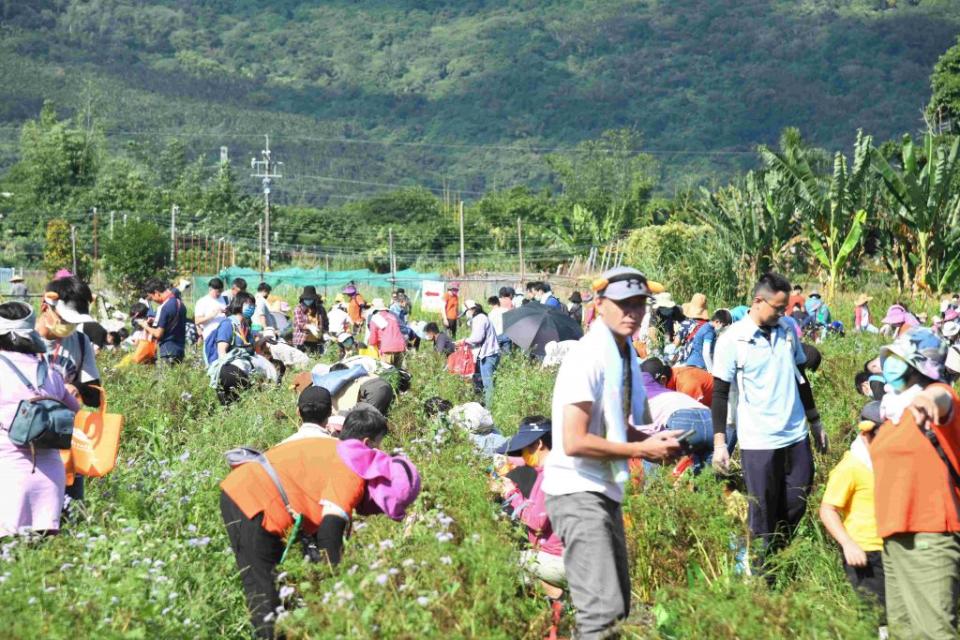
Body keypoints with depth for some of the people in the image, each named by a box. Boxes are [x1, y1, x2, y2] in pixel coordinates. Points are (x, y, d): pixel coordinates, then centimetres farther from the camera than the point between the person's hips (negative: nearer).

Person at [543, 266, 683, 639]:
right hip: (578, 492, -10)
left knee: (618, 604, 17)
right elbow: (574, 442, -23)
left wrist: (655, 442, 4)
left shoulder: (625, 356, 10)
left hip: (606, 491, 10)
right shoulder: (589, 357, -17)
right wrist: (641, 450, -16)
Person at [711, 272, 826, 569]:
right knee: (764, 511, 1)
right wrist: (719, 443, -10)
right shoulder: (732, 339, -9)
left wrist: (815, 421, 21)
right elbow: (720, 393, -6)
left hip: (796, 435, 5)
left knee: (797, 504, 8)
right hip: (758, 441, -5)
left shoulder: (788, 328, 7)